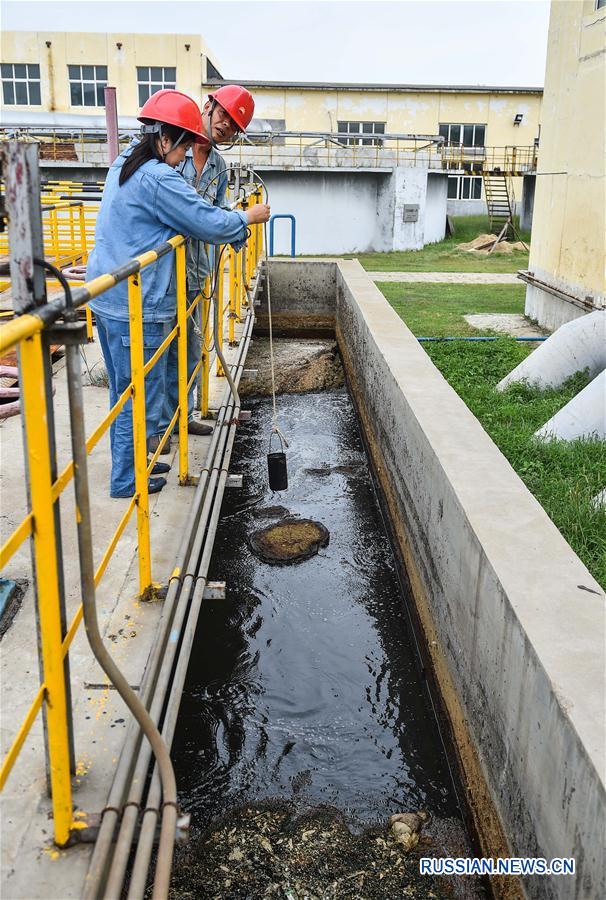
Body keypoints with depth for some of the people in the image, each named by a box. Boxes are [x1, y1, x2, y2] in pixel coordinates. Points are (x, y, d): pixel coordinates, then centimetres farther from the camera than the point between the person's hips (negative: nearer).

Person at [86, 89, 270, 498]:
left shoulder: (124, 165, 15)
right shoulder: (158, 179, -17)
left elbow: (187, 214, 21)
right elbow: (211, 223, -14)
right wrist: (248, 217, 5)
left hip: (107, 298, 10)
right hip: (137, 308, -10)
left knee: (123, 389, 19)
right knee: (142, 394, 1)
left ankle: (127, 462, 32)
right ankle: (127, 479, 11)